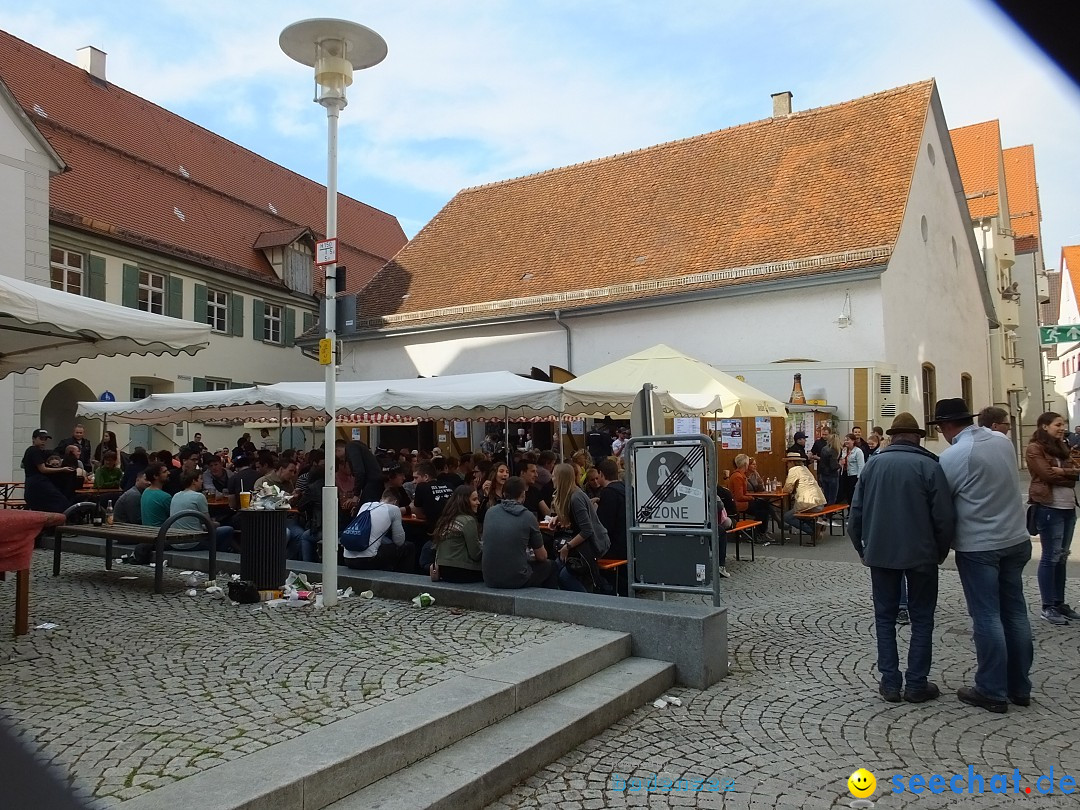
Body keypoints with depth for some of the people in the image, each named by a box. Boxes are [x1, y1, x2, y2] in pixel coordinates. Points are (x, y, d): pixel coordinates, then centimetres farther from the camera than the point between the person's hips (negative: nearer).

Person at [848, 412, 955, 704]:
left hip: (881, 553, 3)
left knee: (885, 616, 11)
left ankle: (890, 683, 12)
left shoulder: (873, 465, 2)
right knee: (921, 619, 10)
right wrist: (941, 551, 5)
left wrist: (862, 548, 13)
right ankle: (916, 684, 11)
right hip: (920, 554, -2)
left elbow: (856, 512, 3)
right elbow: (944, 516, -10)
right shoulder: (930, 466, -8)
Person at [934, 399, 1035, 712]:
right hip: (1016, 539, 7)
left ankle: (992, 692, 9)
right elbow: (1011, 484, 13)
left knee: (987, 618, 1)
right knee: (1015, 612, 13)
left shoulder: (954, 456, -17)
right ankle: (1019, 687, 23)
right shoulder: (1003, 441, 2)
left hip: (978, 546, -6)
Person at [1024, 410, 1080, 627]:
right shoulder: (1034, 449, -6)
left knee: (1061, 557, 11)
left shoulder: (1060, 447, 17)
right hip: (1049, 508, -8)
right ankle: (1048, 607, 2)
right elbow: (1047, 474, -17)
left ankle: (1059, 602, 19)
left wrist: (1060, 471, -11)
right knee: (1051, 557, -4)